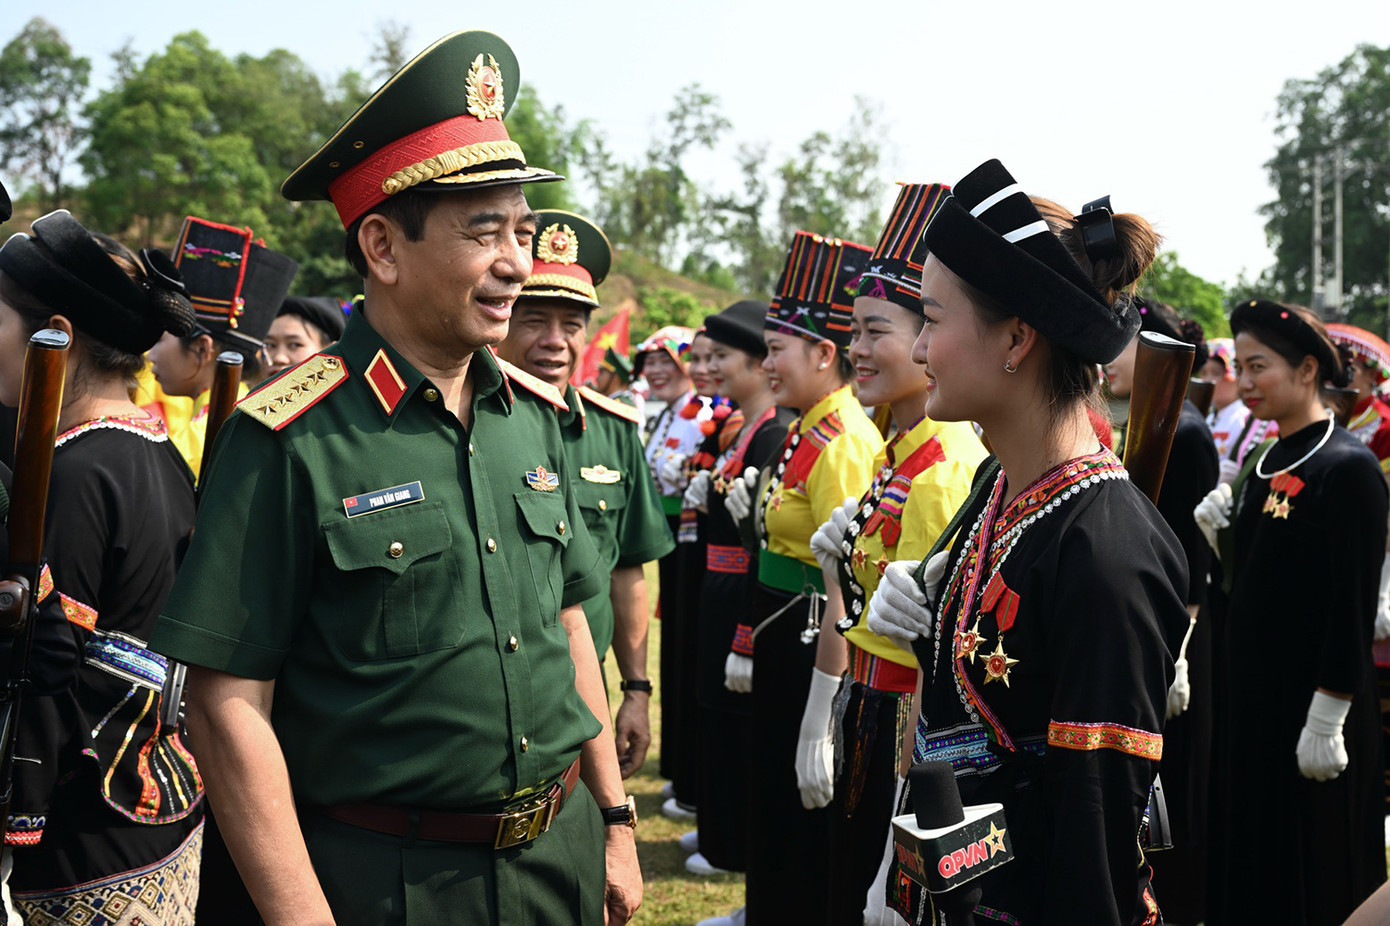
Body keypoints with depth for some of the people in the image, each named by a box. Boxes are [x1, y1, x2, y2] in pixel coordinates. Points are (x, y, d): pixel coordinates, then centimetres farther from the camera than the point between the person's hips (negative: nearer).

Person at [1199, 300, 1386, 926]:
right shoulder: (1266, 463, 10)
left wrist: (1327, 720, -19)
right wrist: (1223, 533, -4)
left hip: (1312, 704, -8)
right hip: (1251, 690, 8)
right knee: (1248, 862, 16)